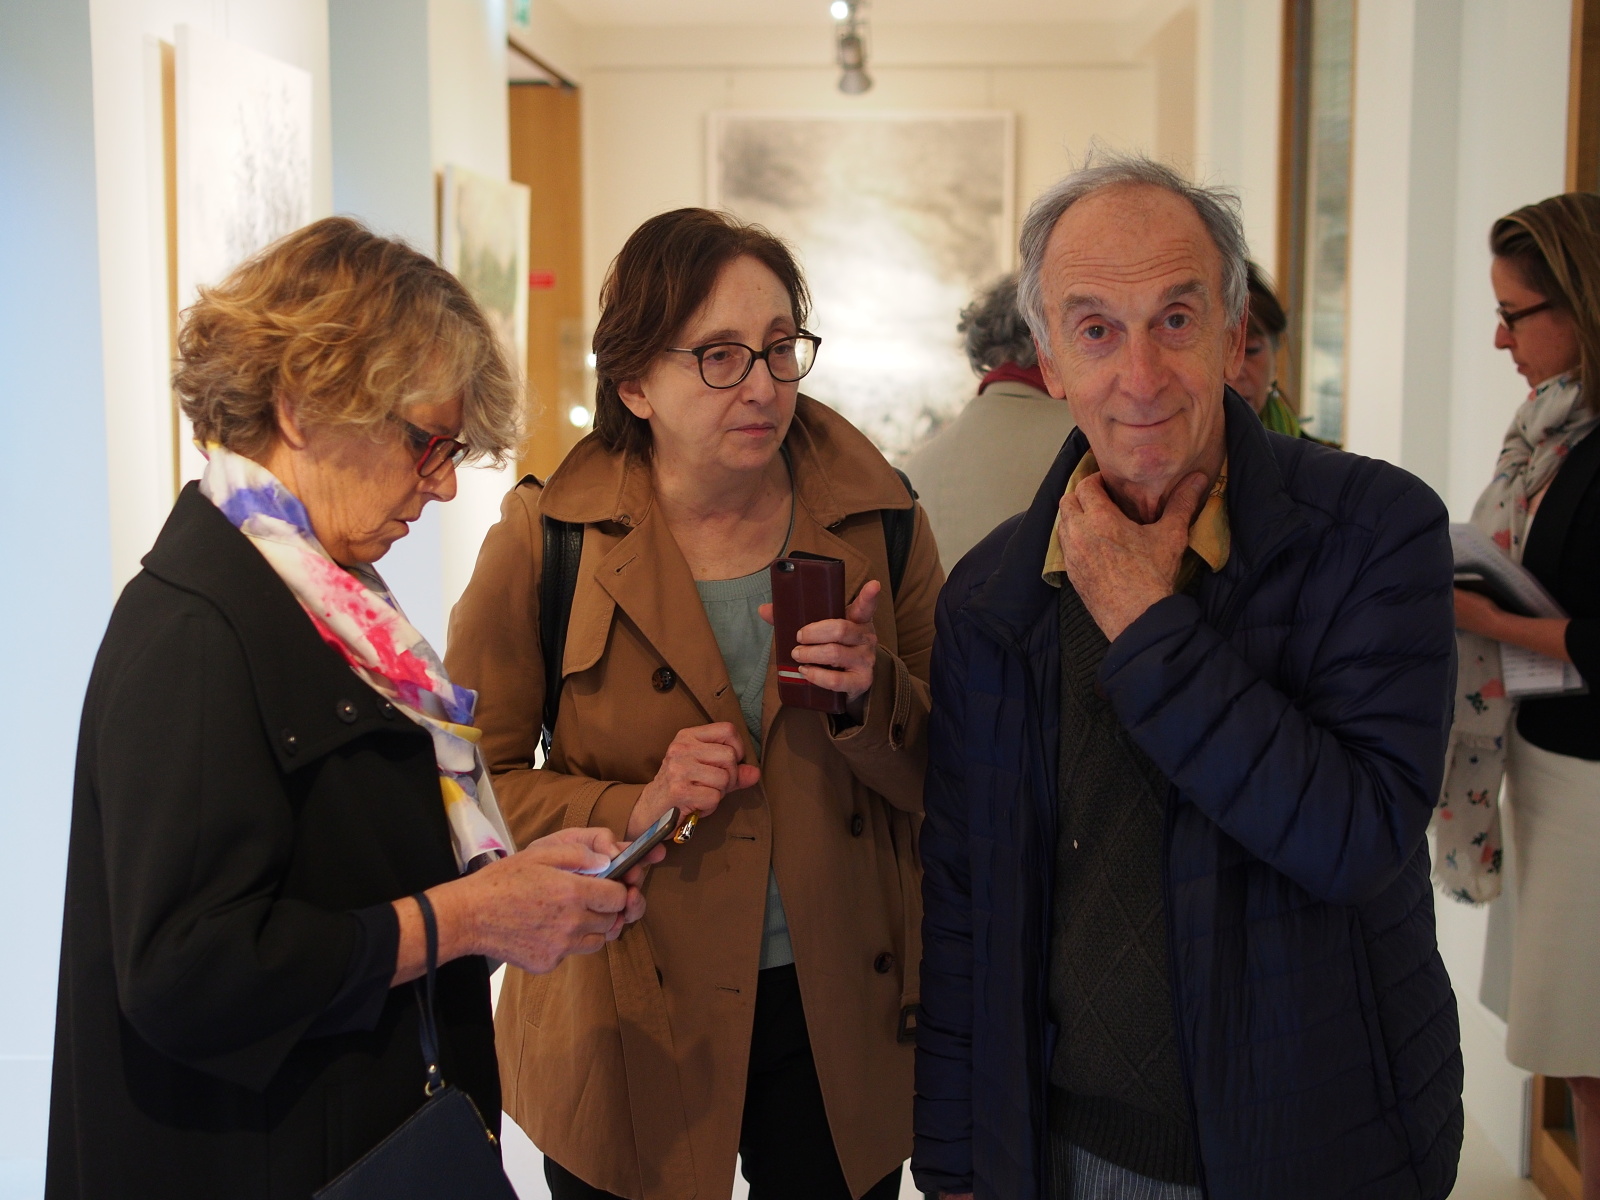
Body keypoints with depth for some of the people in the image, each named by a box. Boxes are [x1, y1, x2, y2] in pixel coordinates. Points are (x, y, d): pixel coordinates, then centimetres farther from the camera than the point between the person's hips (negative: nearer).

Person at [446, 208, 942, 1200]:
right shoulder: (548, 540, -10)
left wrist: (871, 696, -19)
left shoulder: (878, 518, -4)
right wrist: (628, 813, -20)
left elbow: (944, 778, 1)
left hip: (842, 1015, 2)